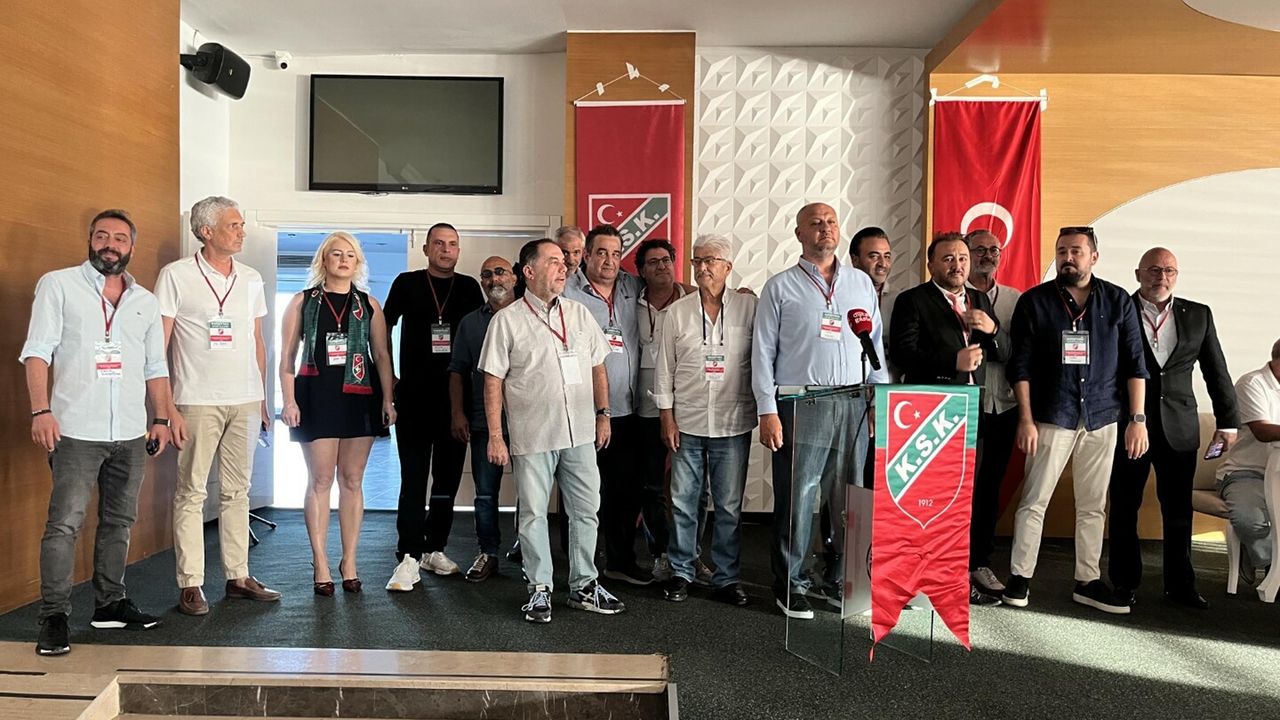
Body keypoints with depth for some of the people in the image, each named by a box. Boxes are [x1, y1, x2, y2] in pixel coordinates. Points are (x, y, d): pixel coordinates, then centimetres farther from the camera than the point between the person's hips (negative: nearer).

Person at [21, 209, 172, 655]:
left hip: (131, 433, 5)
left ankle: (110, 603, 22)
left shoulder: (145, 301, 14)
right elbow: (37, 351, -4)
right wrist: (41, 410, -14)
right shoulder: (58, 285, 3)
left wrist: (161, 418, 11)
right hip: (77, 430, -4)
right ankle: (54, 617, 1)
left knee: (119, 521, 11)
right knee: (64, 523, -7)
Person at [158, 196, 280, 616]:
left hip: (245, 401, 5)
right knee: (191, 493, 1)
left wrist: (263, 399, 13)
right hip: (197, 402, -4)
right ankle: (190, 584, 9)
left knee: (237, 492, 10)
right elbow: (158, 346, -4)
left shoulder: (251, 279, 11)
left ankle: (238, 576, 18)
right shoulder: (176, 275, -3)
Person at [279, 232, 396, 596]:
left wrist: (388, 399, 0)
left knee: (352, 480, 4)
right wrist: (289, 400, -4)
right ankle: (321, 565, 5)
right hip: (316, 397, -1)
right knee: (320, 480, -2)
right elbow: (287, 356, 5)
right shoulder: (303, 302, 8)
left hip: (359, 398, 2)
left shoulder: (368, 304, 11)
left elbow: (382, 356, 9)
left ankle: (349, 561, 12)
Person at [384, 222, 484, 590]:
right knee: (414, 478, -5)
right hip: (414, 397, -3)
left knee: (449, 476, 8)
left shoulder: (469, 287, 9)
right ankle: (408, 557, -2)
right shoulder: (407, 284, 4)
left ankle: (434, 549, 21)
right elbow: (383, 329, 6)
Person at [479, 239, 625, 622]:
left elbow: (597, 368, 15)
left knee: (586, 511, 10)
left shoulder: (579, 314, 9)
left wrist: (603, 414, 11)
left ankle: (583, 586, 23)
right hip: (532, 436, -4)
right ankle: (540, 589, 18)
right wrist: (495, 436, -8)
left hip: (580, 433, 4)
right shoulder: (507, 320, -4)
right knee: (533, 513, 5)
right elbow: (493, 381, -5)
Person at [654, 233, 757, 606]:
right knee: (683, 502, 7)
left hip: (733, 423, -1)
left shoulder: (749, 307, 2)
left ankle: (726, 578, 20)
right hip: (686, 422, 1)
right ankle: (681, 572, 22)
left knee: (730, 505, 7)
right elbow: (664, 367, 6)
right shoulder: (677, 312, 5)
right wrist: (666, 417, 1)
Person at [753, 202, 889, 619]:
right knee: (796, 498, -1)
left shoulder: (862, 284, 14)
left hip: (853, 407, 4)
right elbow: (762, 351, 0)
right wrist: (767, 412, -7)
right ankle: (790, 585, 12)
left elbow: (876, 346, 16)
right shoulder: (780, 287, 4)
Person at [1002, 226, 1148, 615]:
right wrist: (1026, 419, -8)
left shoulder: (1118, 301, 6)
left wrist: (1137, 418, 0)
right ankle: (1019, 577, 8)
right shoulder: (1034, 301, 0)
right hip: (1051, 419, -2)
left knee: (1093, 506, 10)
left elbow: (1135, 363, 6)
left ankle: (1088, 581, 21)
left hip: (1102, 420, 2)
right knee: (1034, 501, -1)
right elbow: (1020, 365, -2)